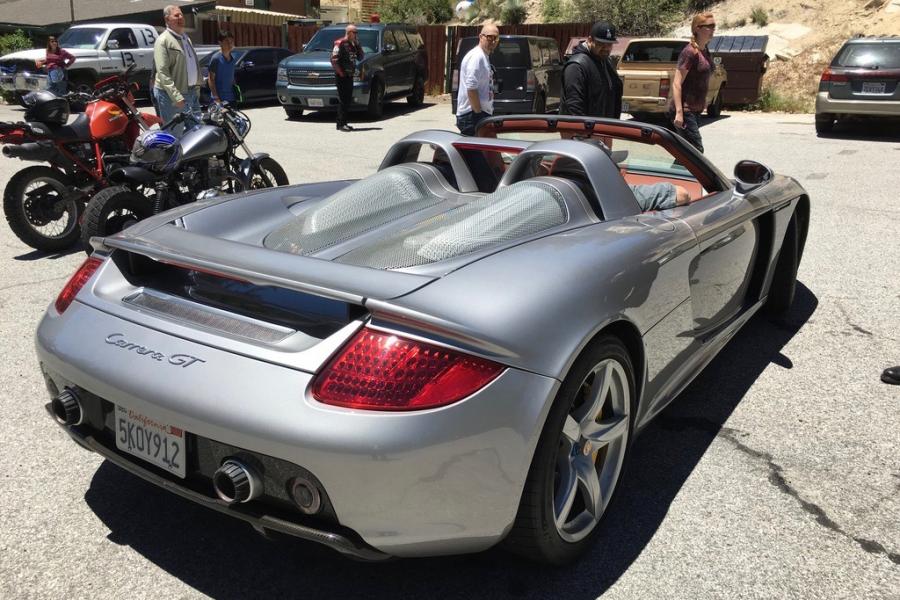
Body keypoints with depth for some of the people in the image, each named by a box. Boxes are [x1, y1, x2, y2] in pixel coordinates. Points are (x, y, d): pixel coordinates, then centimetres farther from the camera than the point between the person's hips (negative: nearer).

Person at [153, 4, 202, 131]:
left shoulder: (186, 37, 17)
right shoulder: (163, 40, -11)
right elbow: (163, 72, -18)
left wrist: (197, 87, 21)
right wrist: (176, 96, -25)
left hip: (191, 92, 9)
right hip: (171, 94, -9)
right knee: (174, 132, -6)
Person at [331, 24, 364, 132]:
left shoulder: (353, 44, 15)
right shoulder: (340, 43, -10)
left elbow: (360, 58, 14)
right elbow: (334, 60, -17)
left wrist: (358, 45, 4)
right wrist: (341, 73, -16)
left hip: (349, 76, 8)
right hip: (341, 77, -8)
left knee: (348, 101, 10)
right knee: (343, 100, -8)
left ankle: (343, 123, 17)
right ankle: (341, 124, -6)